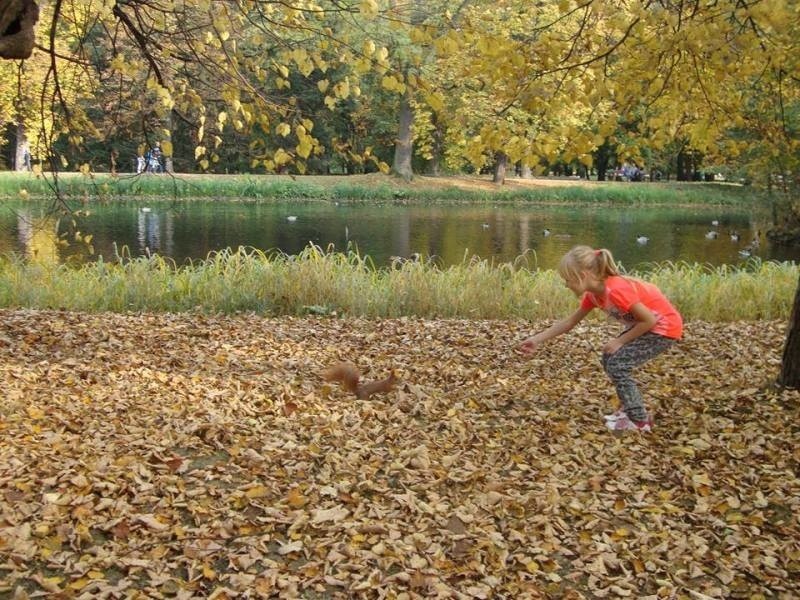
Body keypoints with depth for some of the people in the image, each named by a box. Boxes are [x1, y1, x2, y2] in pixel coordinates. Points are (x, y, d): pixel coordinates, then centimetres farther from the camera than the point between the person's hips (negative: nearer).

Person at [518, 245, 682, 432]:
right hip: (648, 323, 9)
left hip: (665, 327, -9)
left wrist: (620, 341, -16)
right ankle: (630, 407, 21)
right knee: (609, 359, 8)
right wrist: (536, 340, 7)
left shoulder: (616, 291, -30)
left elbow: (650, 320, -25)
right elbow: (570, 321, 9)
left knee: (617, 364, -11)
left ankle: (640, 420, -2)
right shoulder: (594, 294, -2)